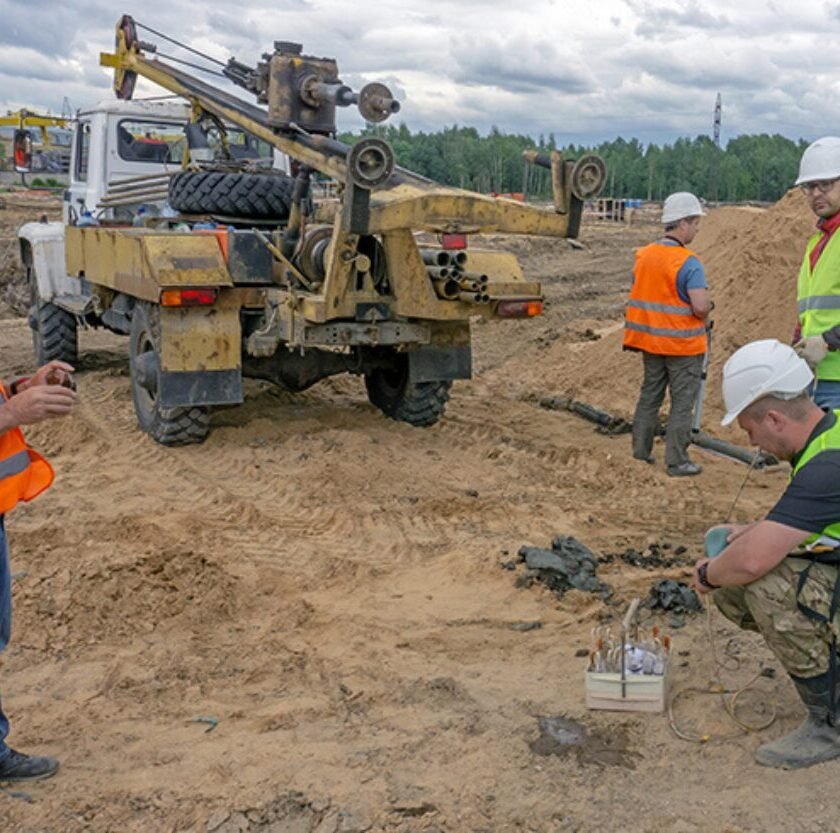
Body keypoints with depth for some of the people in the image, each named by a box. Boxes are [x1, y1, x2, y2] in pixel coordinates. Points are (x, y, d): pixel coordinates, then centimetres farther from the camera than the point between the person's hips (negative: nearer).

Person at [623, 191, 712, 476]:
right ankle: (677, 461, 8)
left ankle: (640, 450, 25)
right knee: (682, 402, 4)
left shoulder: (644, 255, 3)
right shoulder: (688, 262, -19)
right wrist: (704, 314, -4)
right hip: (683, 345, -6)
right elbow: (701, 305, -26)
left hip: (650, 340, 6)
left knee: (650, 394, 19)